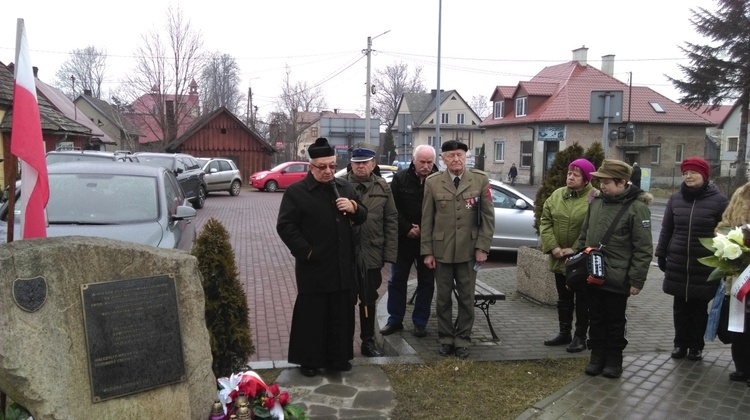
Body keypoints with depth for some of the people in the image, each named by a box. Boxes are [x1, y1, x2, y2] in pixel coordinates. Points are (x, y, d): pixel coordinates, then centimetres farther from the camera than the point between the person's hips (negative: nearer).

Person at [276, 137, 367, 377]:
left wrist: (354, 208, -8)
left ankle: (338, 357, 27)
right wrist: (305, 252, -14)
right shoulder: (296, 191, -6)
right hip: (314, 267, -5)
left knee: (342, 313, 12)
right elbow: (285, 226, -8)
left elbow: (361, 218, 15)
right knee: (311, 314, 5)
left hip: (343, 266, 5)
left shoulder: (345, 187, 10)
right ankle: (308, 360, 19)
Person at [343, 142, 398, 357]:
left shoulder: (383, 187, 4)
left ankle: (368, 341, 29)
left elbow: (391, 221, 3)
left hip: (372, 255, 2)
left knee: (369, 300, 15)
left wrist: (389, 253, -3)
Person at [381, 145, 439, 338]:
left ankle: (420, 322, 21)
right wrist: (407, 229, -12)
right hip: (404, 239, 1)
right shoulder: (400, 179, -3)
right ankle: (395, 319, 22)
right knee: (397, 280, 9)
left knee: (426, 282, 8)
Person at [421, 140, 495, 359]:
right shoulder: (432, 182, -1)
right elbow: (427, 219, 1)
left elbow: (488, 216, 0)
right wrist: (427, 251, -2)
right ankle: (445, 338, 24)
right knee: (443, 298, 9)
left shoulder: (480, 180, -1)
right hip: (441, 250, 0)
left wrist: (482, 247, -6)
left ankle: (462, 340, 22)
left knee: (466, 298, 8)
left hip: (469, 250, 0)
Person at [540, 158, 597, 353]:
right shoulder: (557, 195, 5)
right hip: (559, 259, 5)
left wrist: (576, 250, -19)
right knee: (563, 298, 17)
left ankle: (580, 336, 19)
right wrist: (552, 246, -8)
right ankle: (564, 332, 30)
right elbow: (545, 221, 3)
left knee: (582, 300, 8)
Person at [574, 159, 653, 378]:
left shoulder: (637, 207, -13)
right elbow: (584, 235, 16)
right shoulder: (596, 201, 5)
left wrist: (637, 279, -14)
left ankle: (614, 359, 25)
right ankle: (597, 356, 28)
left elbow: (643, 248, -13)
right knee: (596, 319, 15)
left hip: (617, 279, -5)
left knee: (615, 321, 11)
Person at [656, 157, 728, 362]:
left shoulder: (718, 200, -6)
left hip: (705, 266, -2)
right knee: (680, 306, 11)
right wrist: (661, 254, 9)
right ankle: (681, 343, 25)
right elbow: (666, 229, 10)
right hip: (677, 264, 3)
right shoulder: (675, 199, 3)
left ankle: (696, 345, 24)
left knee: (699, 306, 9)